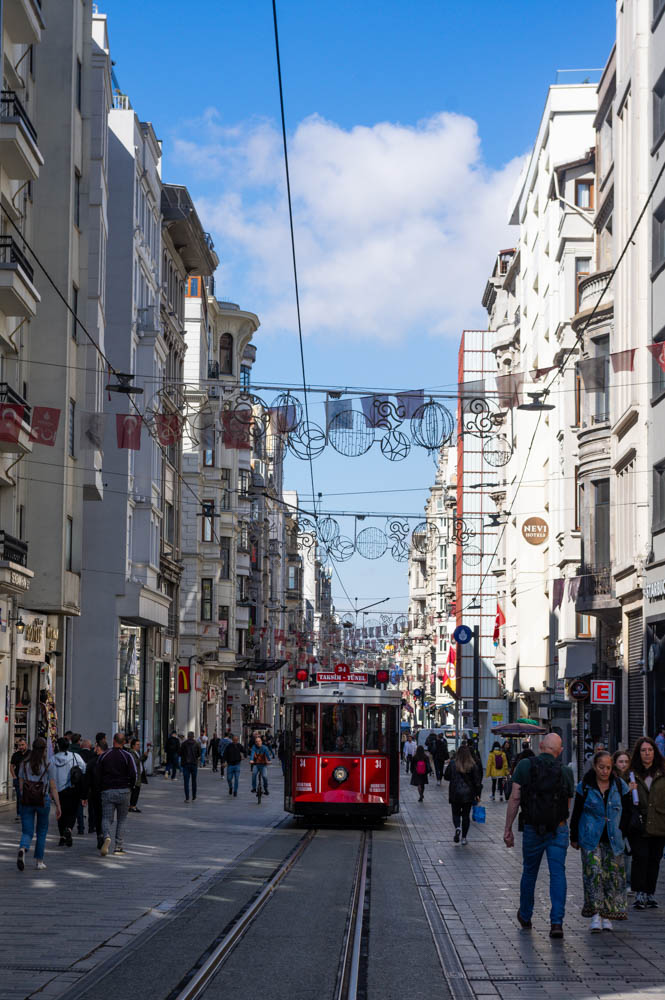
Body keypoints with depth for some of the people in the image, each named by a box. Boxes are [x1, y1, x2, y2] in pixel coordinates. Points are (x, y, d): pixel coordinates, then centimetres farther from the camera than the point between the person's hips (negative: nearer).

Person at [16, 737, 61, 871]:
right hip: (43, 800, -1)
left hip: (26, 800, 2)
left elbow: (21, 786, 6)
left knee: (27, 832, 3)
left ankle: (22, 849, -29)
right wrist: (58, 806, -1)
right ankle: (39, 861, 19)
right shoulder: (49, 765, -3)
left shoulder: (24, 764, 5)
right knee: (42, 831, 16)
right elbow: (53, 787, -4)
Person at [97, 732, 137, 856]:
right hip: (123, 791, -1)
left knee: (106, 818, 2)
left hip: (107, 791, 1)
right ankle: (118, 847, 8)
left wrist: (101, 789, 11)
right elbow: (133, 775, -8)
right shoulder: (127, 756, -3)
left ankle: (106, 837, -28)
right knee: (122, 820, 11)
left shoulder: (104, 755, 4)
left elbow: (97, 775, 2)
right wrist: (130, 788, 8)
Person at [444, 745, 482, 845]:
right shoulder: (473, 765, -6)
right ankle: (464, 838, 10)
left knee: (456, 813, 12)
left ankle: (457, 828, -19)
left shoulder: (452, 764, -7)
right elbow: (477, 781, -5)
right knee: (466, 815, 11)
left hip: (455, 794, -1)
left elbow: (446, 777, 1)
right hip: (468, 794, 1)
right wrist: (477, 794, 2)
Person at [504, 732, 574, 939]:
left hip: (532, 829, 0)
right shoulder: (565, 771, -1)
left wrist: (508, 829, -3)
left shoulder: (525, 765, -5)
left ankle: (525, 916, 33)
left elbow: (514, 799, -8)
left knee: (529, 872, 17)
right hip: (558, 829, 0)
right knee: (558, 873, 0)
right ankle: (557, 922, -11)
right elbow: (568, 806, 6)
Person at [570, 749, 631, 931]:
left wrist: (620, 832, 7)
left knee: (613, 875, 0)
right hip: (591, 839, -2)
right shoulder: (585, 786, -2)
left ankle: (607, 916, 9)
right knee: (593, 872, -13)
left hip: (613, 839, 2)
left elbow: (626, 812, 14)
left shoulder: (620, 786, 3)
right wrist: (574, 838, 7)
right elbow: (576, 813, 5)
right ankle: (595, 915, -12)